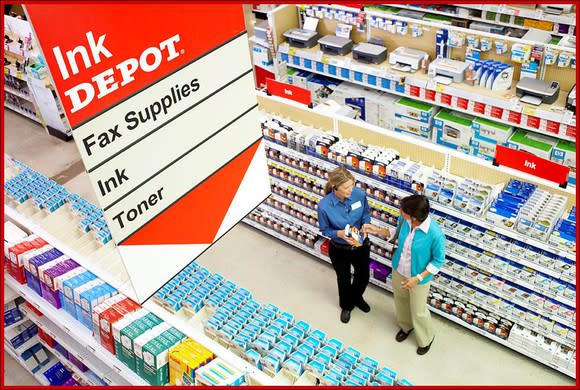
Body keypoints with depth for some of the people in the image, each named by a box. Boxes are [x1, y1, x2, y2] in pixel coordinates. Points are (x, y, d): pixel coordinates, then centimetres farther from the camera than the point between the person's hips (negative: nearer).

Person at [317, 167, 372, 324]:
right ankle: (346, 306, 56)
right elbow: (324, 229, -13)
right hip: (339, 250, -3)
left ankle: (357, 298, 61)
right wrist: (340, 233, -31)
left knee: (363, 276, 26)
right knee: (344, 279, 23)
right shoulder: (324, 206, -31)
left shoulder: (359, 194, -23)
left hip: (361, 245, 3)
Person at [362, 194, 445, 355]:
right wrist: (377, 230, -7)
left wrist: (418, 278, -21)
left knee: (418, 311, 17)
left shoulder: (435, 234, -36)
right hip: (398, 270, 5)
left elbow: (439, 260, -19)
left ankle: (426, 339, 49)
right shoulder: (403, 220, -21)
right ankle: (406, 326, 60)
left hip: (419, 277, -5)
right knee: (400, 300, 28)